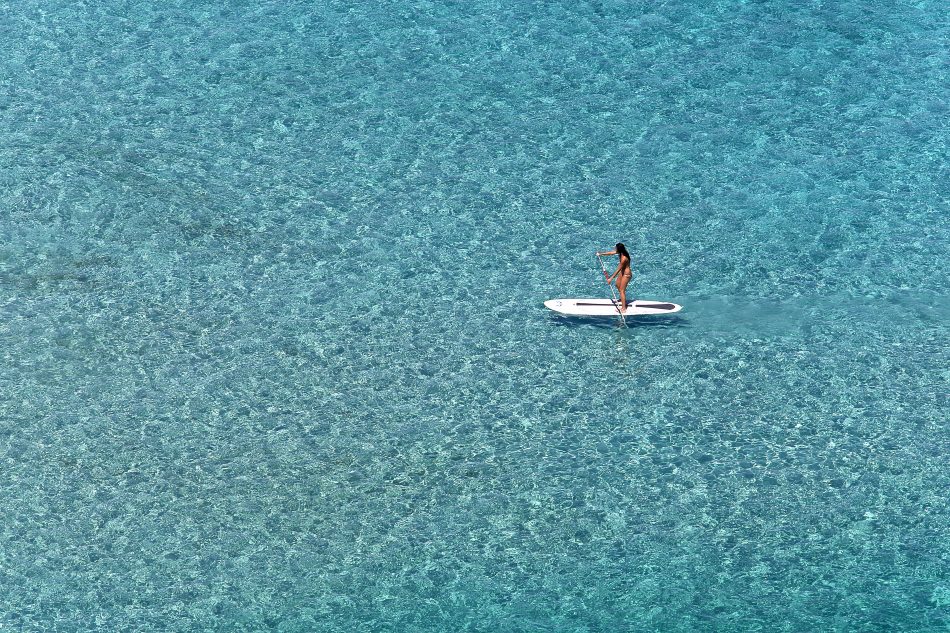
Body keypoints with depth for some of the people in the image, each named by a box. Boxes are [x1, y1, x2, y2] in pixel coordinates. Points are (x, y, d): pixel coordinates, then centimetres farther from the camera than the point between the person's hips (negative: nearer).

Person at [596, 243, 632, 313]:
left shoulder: (624, 258, -34)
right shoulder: (621, 253, -9)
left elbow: (618, 270, -29)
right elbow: (611, 253, 7)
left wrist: (611, 278, -23)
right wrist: (601, 254, 13)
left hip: (626, 274, -10)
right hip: (622, 272, 10)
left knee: (622, 290, -2)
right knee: (618, 285, 27)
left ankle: (623, 308, 5)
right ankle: (623, 298, 50)